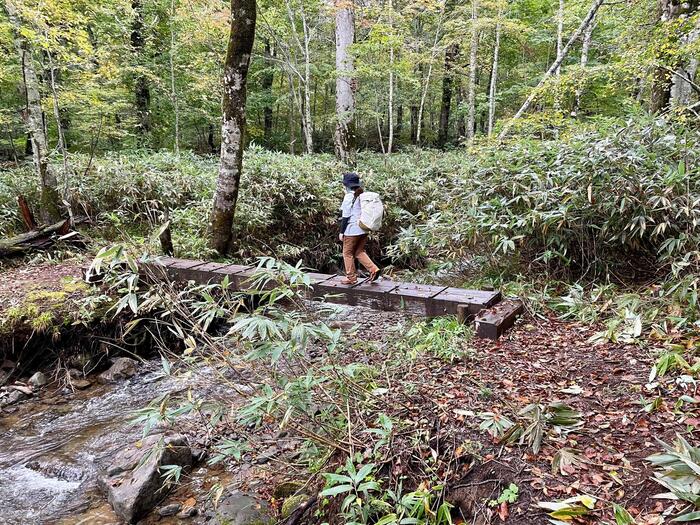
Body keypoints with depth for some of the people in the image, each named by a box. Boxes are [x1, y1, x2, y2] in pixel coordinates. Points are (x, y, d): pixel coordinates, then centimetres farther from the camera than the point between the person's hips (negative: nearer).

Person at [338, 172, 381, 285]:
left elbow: (346, 216, -14)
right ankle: (374, 269, 3)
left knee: (348, 253, 6)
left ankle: (351, 277, 12)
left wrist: (341, 232, -8)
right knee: (359, 252, 17)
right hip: (363, 229, 7)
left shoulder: (349, 196, -14)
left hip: (352, 230, -7)